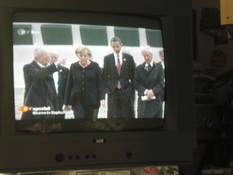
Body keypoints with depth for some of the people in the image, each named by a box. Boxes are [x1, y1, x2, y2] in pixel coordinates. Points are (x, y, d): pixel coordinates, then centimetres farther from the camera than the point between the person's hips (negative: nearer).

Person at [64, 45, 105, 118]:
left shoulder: (95, 66, 0)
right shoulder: (73, 67, 5)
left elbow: (100, 83, -1)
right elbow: (69, 85, 9)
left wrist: (102, 98, -14)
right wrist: (67, 103, 8)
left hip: (92, 101, -1)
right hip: (77, 101, 1)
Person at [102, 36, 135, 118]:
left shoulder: (129, 58, 5)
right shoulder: (107, 58, 5)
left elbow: (133, 75, 6)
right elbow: (104, 76, 9)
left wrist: (132, 89, 1)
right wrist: (107, 87, 2)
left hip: (126, 91, 0)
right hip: (112, 91, 0)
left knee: (127, 115, 1)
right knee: (113, 115, -4)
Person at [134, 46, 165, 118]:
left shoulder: (159, 67, 5)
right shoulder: (139, 68, 7)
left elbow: (161, 83, -1)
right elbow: (136, 84, 0)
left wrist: (153, 91, -17)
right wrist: (146, 91, -16)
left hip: (156, 100, 0)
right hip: (143, 100, 0)